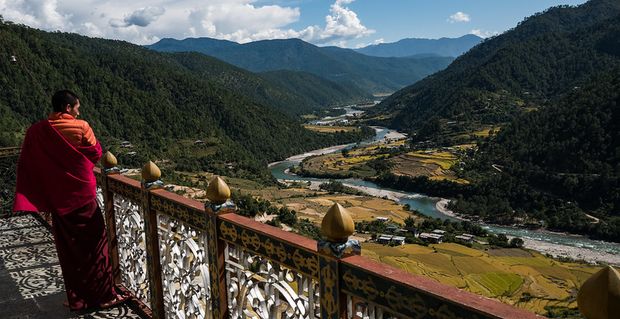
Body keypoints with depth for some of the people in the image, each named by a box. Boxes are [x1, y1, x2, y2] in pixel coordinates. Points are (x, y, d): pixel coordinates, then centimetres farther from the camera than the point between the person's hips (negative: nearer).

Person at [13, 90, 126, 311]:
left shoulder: (36, 132, -3)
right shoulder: (81, 127, -11)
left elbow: (26, 167, -1)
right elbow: (96, 154, 1)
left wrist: (27, 200, 5)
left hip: (58, 199, 3)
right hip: (83, 195, -3)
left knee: (69, 250, 12)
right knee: (95, 246, 7)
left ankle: (77, 299, 21)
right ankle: (105, 296, 13)